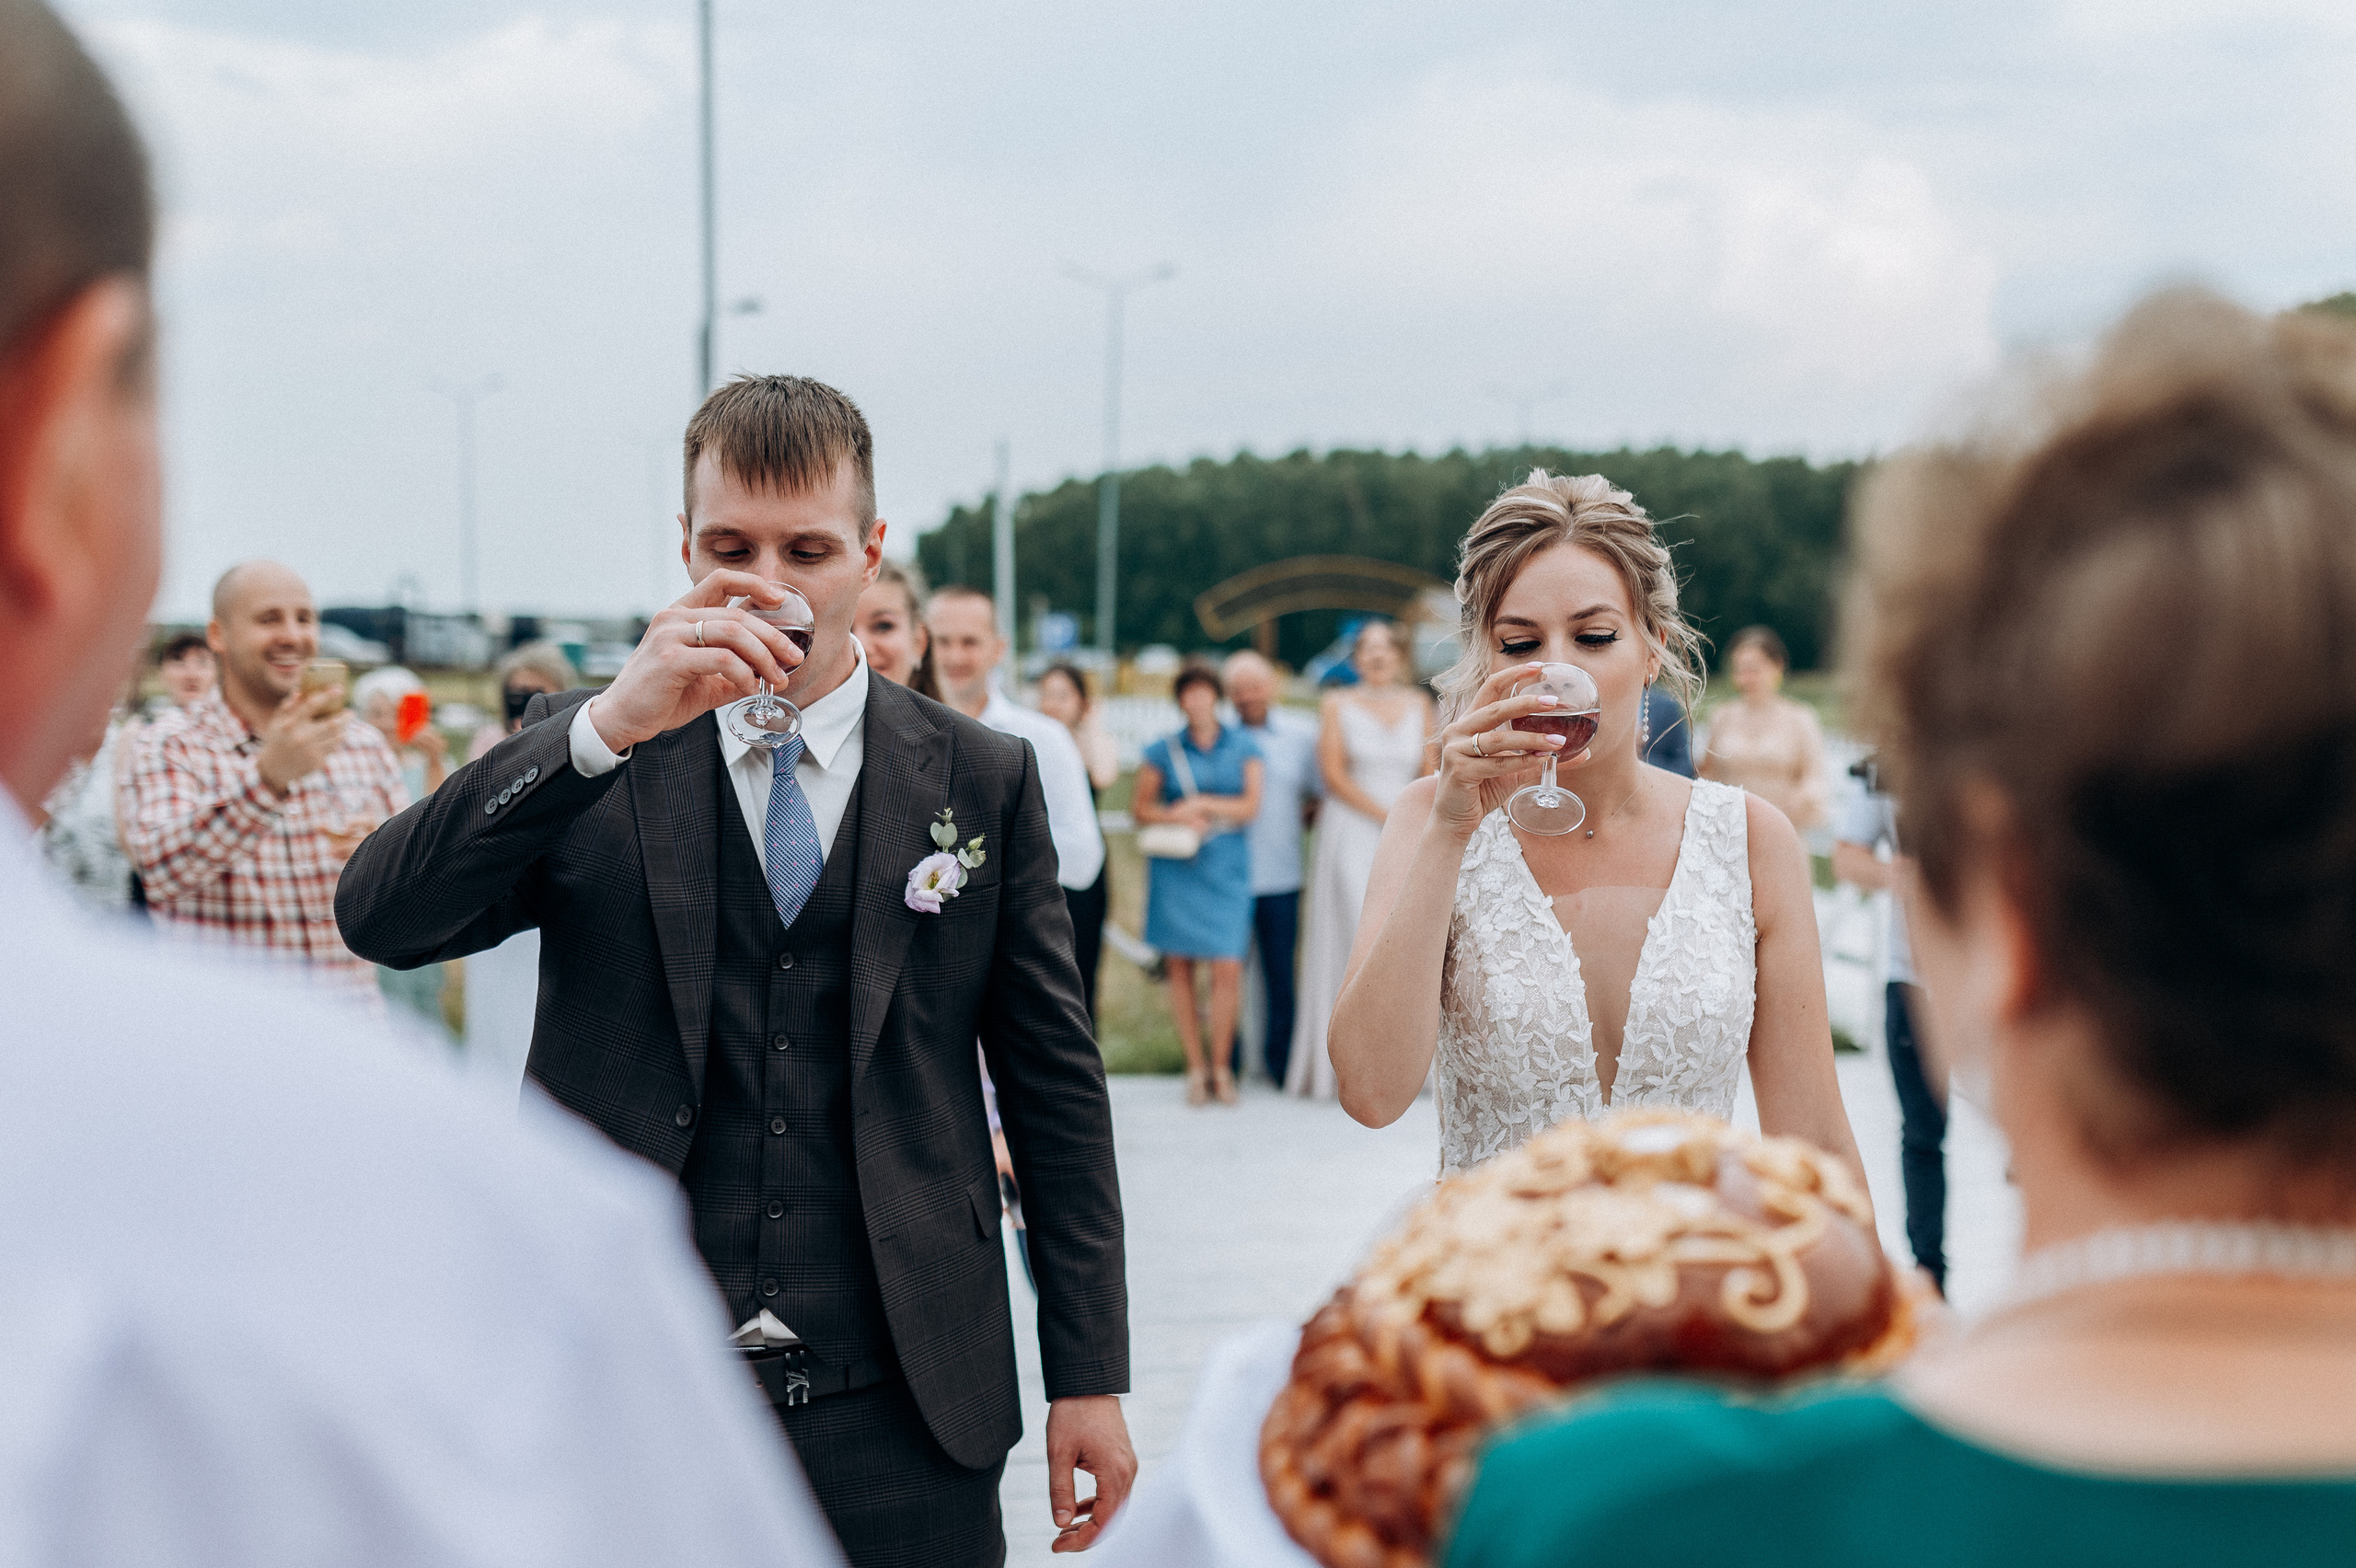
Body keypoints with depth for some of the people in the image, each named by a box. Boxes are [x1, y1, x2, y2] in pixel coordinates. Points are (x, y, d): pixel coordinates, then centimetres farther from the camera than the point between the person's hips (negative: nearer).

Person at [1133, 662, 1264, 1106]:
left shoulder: (1243, 748, 8)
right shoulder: (1163, 751, 8)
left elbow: (1250, 804, 1)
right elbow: (1140, 807, 7)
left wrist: (1202, 805, -7)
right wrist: (1178, 817, -9)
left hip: (1226, 867, -1)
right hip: (1174, 867, 1)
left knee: (1228, 969, -9)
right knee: (1180, 967, 1)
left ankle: (1222, 1067, 3)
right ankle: (1196, 1067, 9)